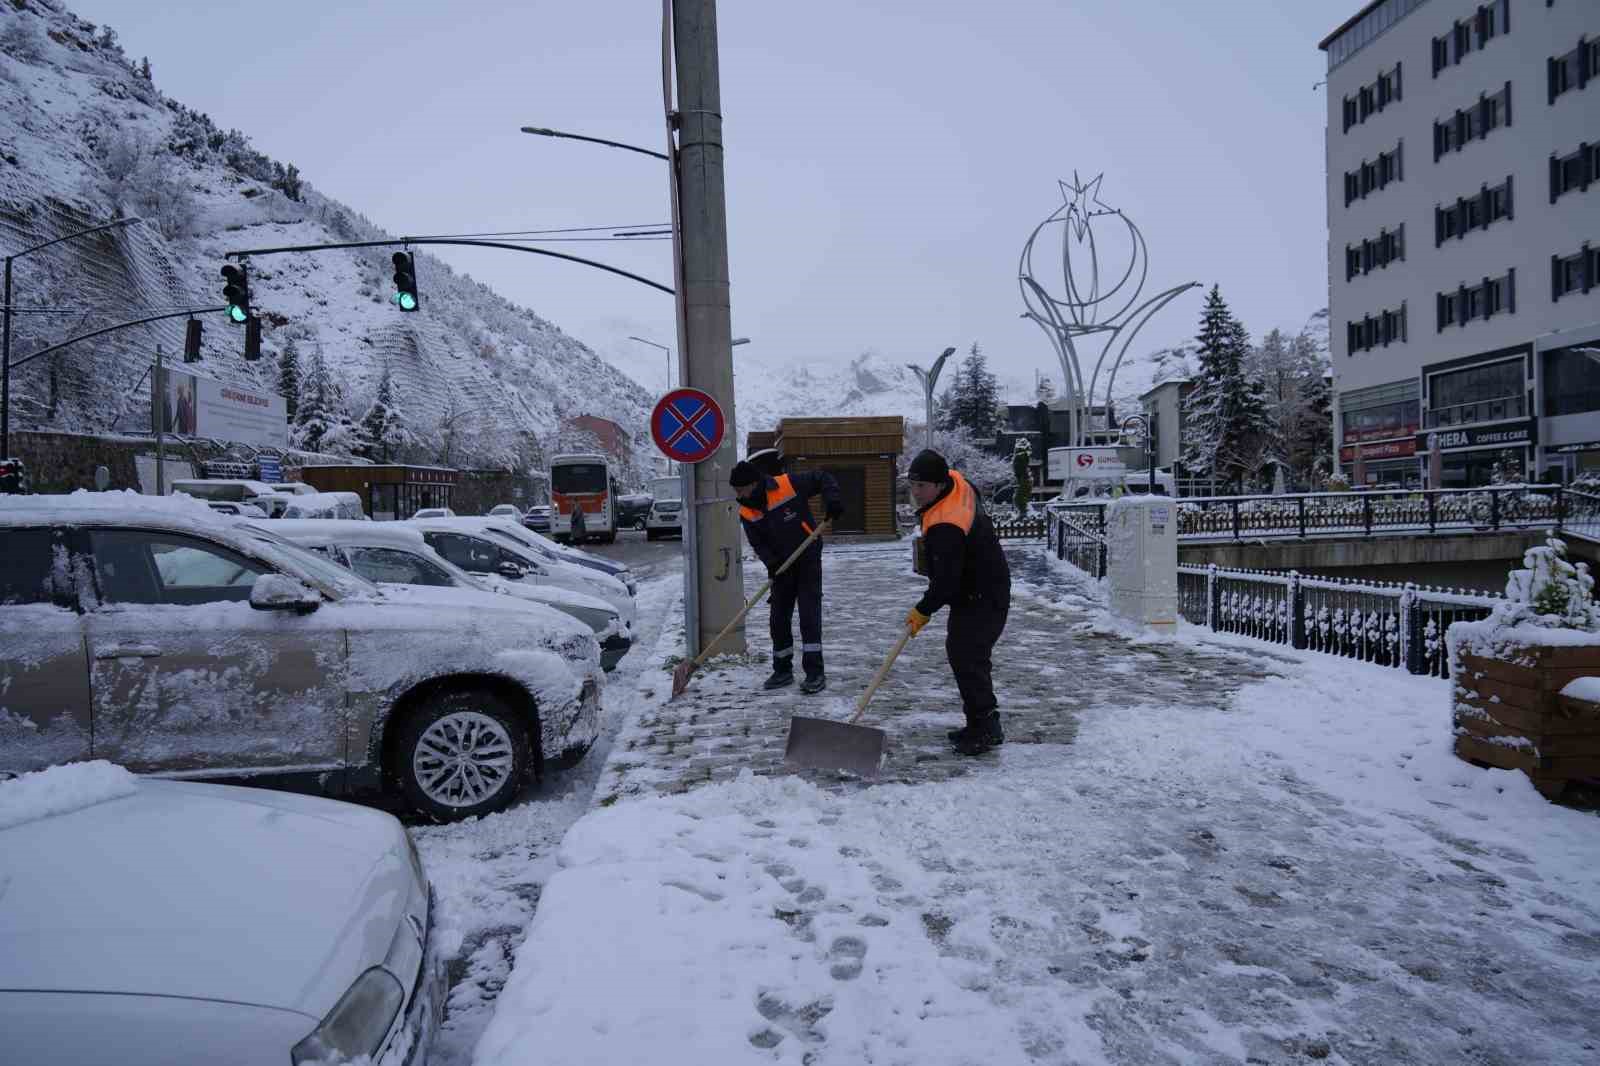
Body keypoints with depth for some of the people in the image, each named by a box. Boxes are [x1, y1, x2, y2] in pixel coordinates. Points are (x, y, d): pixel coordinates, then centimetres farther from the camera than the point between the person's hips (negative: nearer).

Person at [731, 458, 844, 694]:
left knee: (809, 615, -10)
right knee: (778, 619, 6)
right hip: (781, 567, 5)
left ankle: (815, 673, -6)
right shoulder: (747, 513, -5)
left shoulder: (788, 485, -18)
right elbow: (758, 544, -3)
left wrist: (832, 500, -22)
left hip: (808, 560, -5)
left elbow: (823, 478, -7)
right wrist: (772, 564, -20)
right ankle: (783, 670, 21)